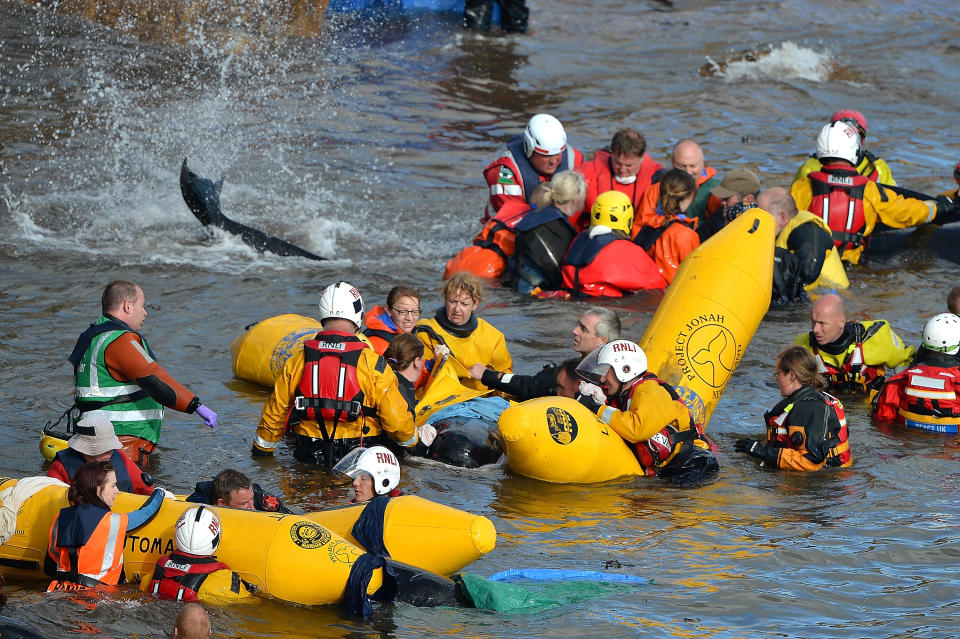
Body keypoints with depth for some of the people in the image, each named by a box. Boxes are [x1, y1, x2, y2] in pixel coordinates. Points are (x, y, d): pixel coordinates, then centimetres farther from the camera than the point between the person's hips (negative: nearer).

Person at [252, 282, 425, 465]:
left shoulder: (296, 362, 0)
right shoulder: (373, 365, -8)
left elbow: (274, 415, 11)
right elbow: (396, 419, -2)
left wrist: (261, 450, 28)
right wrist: (413, 439, 20)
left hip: (307, 457, 3)